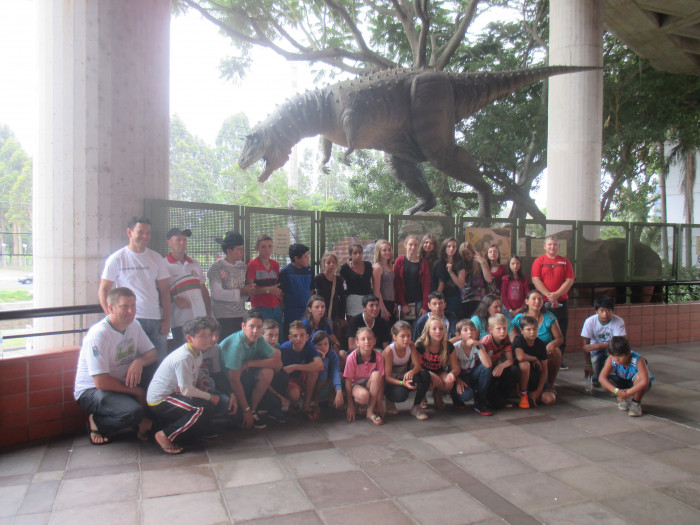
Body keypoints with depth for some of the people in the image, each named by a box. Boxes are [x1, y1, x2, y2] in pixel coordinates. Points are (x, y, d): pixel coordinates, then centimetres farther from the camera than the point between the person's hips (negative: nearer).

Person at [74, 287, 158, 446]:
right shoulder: (98, 334, -24)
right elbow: (101, 382, -26)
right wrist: (136, 391, -17)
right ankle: (97, 424, -5)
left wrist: (139, 361, -18)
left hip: (121, 385, 8)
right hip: (91, 390, -7)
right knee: (133, 411, -33)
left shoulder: (134, 326, 0)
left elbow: (153, 353, 7)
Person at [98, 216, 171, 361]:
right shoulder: (116, 259, 1)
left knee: (161, 362, 2)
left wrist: (166, 319, 4)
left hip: (155, 320, 3)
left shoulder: (156, 258, 11)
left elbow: (164, 291, 11)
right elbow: (103, 291, 1)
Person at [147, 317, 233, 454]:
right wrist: (210, 397, -14)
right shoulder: (183, 358, -25)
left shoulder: (197, 353, 5)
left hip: (173, 394, 9)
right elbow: (186, 390, -24)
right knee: (204, 408, -28)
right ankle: (165, 436, -13)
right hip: (159, 402, -9)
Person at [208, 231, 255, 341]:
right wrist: (240, 292, -17)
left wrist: (249, 289, -5)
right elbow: (217, 294, -17)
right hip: (223, 317, -5)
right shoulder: (216, 268, -8)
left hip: (241, 315, 5)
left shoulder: (243, 266, 9)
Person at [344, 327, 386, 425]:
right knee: (364, 395, -38)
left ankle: (370, 411, -21)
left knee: (376, 374, -31)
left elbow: (381, 379, -11)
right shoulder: (352, 357, -20)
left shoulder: (378, 356, -14)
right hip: (355, 384, -3)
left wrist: (380, 402, -13)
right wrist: (350, 405, -14)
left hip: (370, 384, 3)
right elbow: (348, 381, -15)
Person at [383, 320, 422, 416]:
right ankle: (390, 402, 1)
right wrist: (403, 383, -41)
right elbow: (387, 377, -23)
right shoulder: (389, 351, -24)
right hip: (391, 382, -5)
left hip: (404, 378, 5)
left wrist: (411, 372, -37)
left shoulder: (410, 346, -10)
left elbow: (418, 366, -12)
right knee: (401, 394, -37)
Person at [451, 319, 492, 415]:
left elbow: (488, 365, -27)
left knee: (485, 368, -26)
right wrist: (458, 381, -29)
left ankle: (480, 403, -13)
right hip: (459, 377, -4)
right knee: (466, 395, -35)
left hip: (472, 376, 4)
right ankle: (456, 398, 7)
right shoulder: (455, 347, -17)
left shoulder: (477, 346, -10)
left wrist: (479, 346, -31)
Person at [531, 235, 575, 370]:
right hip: (543, 302, -2)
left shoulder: (565, 262, 9)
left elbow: (569, 281, 1)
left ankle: (560, 360, 14)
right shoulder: (539, 261, 4)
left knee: (561, 332, 5)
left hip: (561, 301, 2)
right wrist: (549, 295, -16)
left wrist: (556, 294, -13)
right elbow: (536, 280, -6)